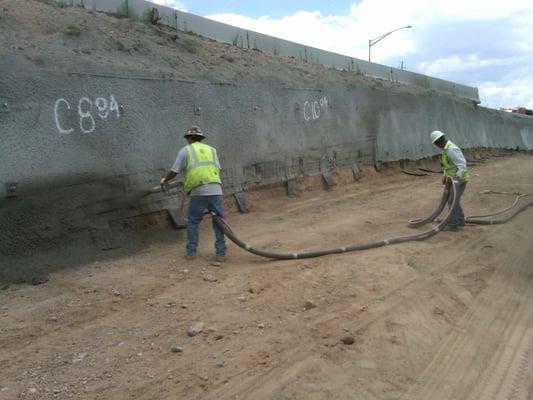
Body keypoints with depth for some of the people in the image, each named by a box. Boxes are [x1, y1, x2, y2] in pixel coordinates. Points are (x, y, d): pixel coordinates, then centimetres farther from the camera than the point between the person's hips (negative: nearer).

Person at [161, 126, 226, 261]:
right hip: (216, 190, 2)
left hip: (198, 191, -2)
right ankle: (220, 254, 8)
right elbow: (217, 169, 11)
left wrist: (164, 180, 27)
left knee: (192, 222, 14)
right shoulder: (211, 149, 19)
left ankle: (191, 252, 17)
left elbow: (174, 171, 8)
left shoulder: (185, 150, 9)